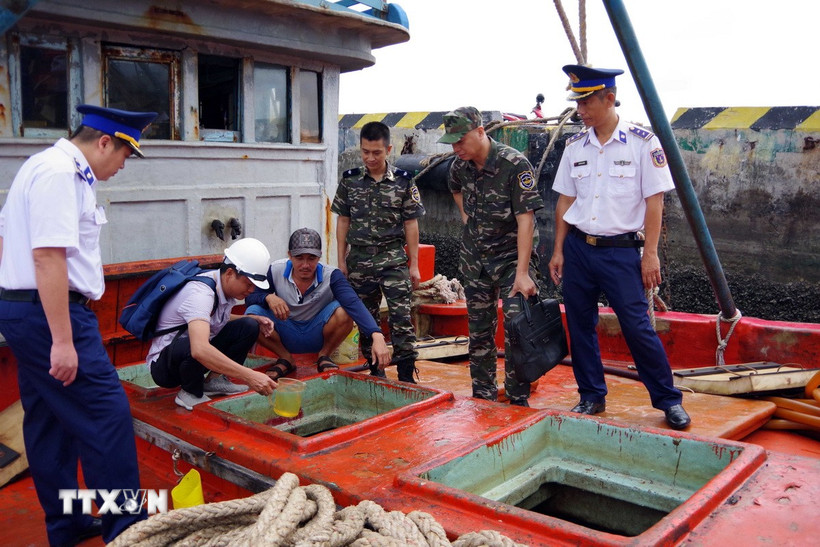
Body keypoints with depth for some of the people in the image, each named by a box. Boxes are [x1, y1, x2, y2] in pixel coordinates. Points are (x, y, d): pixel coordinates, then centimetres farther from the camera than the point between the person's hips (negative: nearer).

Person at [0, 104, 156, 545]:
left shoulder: (41, 166, 17)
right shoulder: (60, 173, -16)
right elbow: (48, 257, -24)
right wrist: (63, 341, -26)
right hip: (50, 311, -11)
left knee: (50, 422, 15)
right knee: (108, 415, -7)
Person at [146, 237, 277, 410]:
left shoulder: (225, 286, -4)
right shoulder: (201, 293, -31)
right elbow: (199, 350, -47)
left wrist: (255, 320, 0)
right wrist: (249, 376, -50)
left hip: (196, 356, 8)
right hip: (164, 365, -8)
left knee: (248, 326, -6)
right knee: (189, 345, -41)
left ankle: (214, 380, -1)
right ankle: (191, 393, -11)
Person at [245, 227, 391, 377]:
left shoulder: (330, 276, -21)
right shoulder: (275, 271, -14)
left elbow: (354, 303, -37)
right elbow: (249, 298, -7)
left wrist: (376, 335, -53)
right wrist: (268, 297, -32)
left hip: (317, 335, -1)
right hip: (286, 335, 2)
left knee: (343, 311, -31)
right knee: (252, 314, -25)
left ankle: (324, 356, -1)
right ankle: (285, 359, 2)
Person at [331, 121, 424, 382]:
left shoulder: (403, 181, -1)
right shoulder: (350, 180, 3)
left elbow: (410, 224, 3)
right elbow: (343, 221, 8)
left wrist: (414, 264, 1)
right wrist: (341, 260, 6)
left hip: (393, 258, -2)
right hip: (359, 259, 2)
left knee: (400, 317, -8)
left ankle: (407, 376, -1)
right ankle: (375, 371, 24)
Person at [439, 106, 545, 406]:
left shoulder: (514, 164, -19)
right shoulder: (460, 165, 0)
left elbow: (525, 220, -23)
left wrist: (522, 273, -28)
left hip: (512, 256, -6)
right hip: (475, 258, 6)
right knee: (479, 331, 10)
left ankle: (518, 401, 2)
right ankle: (483, 398, 22)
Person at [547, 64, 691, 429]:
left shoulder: (642, 142, -6)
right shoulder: (575, 146, 7)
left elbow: (654, 200, -6)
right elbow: (565, 201, 10)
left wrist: (651, 253, -10)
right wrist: (558, 251, 7)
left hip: (621, 251, -4)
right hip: (577, 248, 5)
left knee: (637, 327, -4)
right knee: (580, 326, 9)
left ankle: (669, 400, 13)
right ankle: (592, 397, 24)